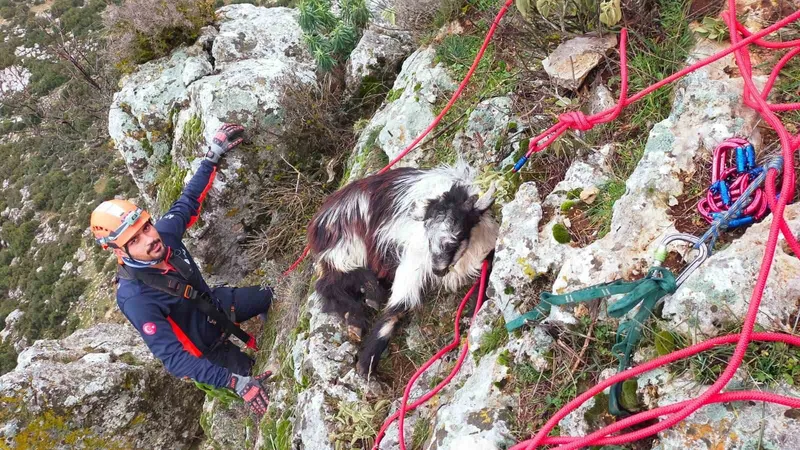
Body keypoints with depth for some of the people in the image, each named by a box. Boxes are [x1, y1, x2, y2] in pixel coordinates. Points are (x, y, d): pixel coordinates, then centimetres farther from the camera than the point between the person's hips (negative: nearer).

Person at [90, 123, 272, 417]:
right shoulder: (135, 299, -40)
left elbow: (189, 199, -2)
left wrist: (213, 156, -8)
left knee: (272, 297, 15)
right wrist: (235, 382, -51)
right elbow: (173, 359, -42)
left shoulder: (164, 231, -23)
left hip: (217, 303, 6)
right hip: (206, 346, -6)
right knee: (257, 386, -4)